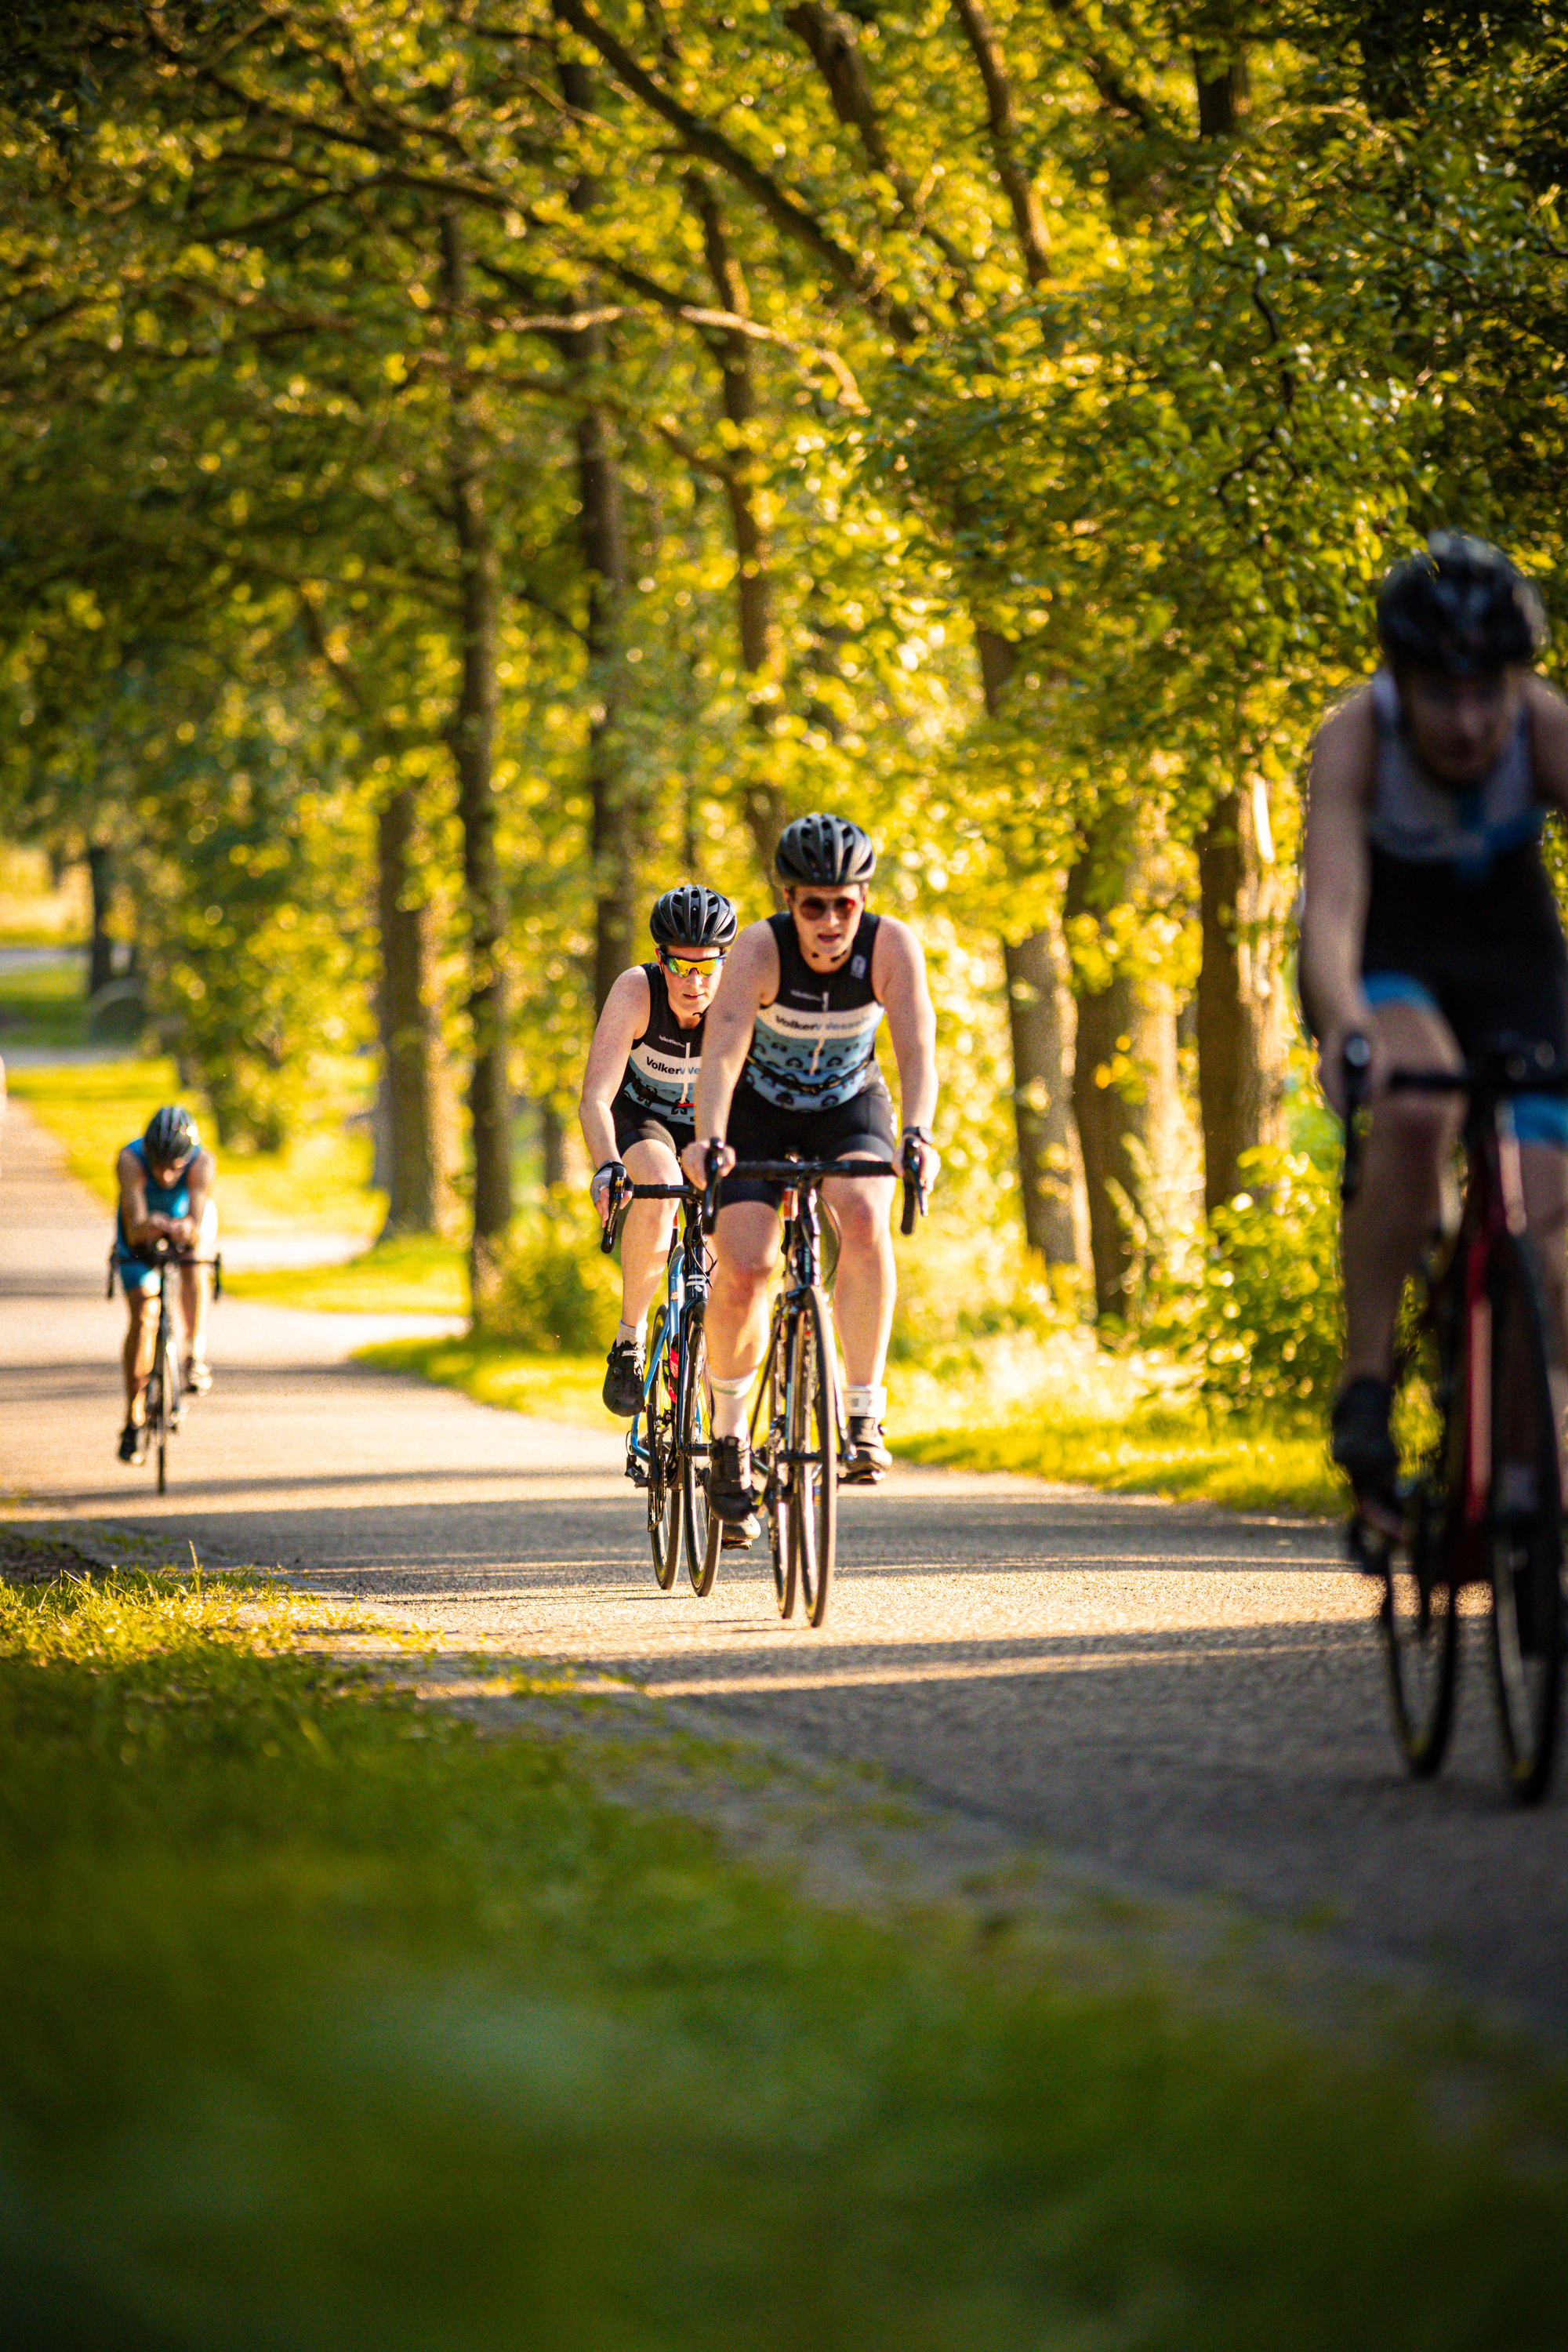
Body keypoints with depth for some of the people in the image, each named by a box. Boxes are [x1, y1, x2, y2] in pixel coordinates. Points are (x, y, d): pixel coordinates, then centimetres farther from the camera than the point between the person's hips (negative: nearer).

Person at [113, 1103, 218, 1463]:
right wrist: (146, 1229, -68)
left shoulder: (202, 1163, -35)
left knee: (193, 1268, -33)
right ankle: (134, 1419, -4)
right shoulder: (130, 1160, -36)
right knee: (143, 1318, -14)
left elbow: (199, 1225, -47)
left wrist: (188, 1231, -70)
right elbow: (134, 1228, -45)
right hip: (141, 1235, 0)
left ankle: (196, 1356, -17)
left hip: (187, 1223, 0)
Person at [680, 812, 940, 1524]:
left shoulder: (891, 946, -24)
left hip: (849, 1109, 1)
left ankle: (864, 1417, -24)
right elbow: (722, 1051, -39)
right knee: (743, 1269, -19)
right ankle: (728, 1432, 6)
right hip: (759, 1114, 0)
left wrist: (918, 1133, -53)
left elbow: (917, 1047, -35)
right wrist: (708, 1140, -57)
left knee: (863, 1218, -31)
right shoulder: (760, 949, -28)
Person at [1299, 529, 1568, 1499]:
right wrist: (1346, 1024, -62)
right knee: (1418, 1109, -34)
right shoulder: (1357, 736, -30)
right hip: (1385, 955, -2)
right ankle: (1366, 1382, -22)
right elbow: (1331, 905, -42)